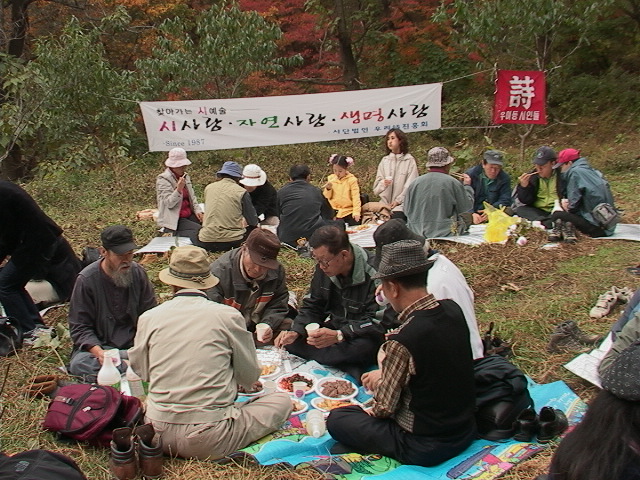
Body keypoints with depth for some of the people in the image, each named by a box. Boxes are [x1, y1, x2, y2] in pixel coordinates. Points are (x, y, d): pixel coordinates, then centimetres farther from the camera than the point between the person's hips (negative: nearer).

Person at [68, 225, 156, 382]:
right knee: (78, 364, -35)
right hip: (98, 345, -2)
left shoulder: (138, 273, 1)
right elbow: (79, 327, -6)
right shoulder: (86, 280, -8)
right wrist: (99, 352, -24)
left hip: (134, 346, 2)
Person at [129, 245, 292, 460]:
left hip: (158, 435, 4)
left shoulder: (149, 318, -2)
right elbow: (250, 377, 2)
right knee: (282, 401, 15)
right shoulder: (228, 316, -8)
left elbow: (141, 371, 13)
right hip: (208, 442, -4)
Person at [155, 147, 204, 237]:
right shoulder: (163, 179, -10)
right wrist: (179, 189, -33)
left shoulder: (185, 176, 13)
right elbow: (169, 204, -18)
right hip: (174, 220, -8)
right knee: (200, 230, -25)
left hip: (189, 215, 8)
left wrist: (197, 210, 0)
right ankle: (175, 233, -6)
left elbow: (192, 197, 18)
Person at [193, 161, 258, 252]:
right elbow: (253, 222, 0)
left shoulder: (208, 187, 8)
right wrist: (243, 221, 26)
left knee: (194, 237, 35)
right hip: (232, 241, -3)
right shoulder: (242, 192, -4)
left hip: (206, 242, 4)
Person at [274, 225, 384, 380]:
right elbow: (312, 307, 6)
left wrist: (339, 335, -37)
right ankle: (348, 366, -18)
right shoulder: (323, 269, -2)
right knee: (290, 340, -16)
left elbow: (377, 322, -24)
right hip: (333, 329, 7)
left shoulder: (372, 274, -23)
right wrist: (295, 332, -13)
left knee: (364, 347, -40)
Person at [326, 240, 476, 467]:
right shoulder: (453, 310, -9)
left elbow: (385, 408, -17)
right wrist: (385, 373, 12)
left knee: (336, 419, 6)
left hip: (426, 448, -7)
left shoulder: (401, 341, -30)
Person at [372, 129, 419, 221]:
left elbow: (410, 185, -5)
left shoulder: (409, 160, 1)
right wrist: (383, 183, -12)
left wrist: (398, 200, -10)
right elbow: (376, 187, 9)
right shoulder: (384, 161, 12)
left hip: (401, 205, -3)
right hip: (385, 203, 3)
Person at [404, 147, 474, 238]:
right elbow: (467, 207, 4)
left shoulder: (414, 183, 0)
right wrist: (467, 186, 20)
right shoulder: (453, 183, -8)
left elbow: (406, 210, 7)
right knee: (467, 216, 16)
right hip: (444, 233, -4)